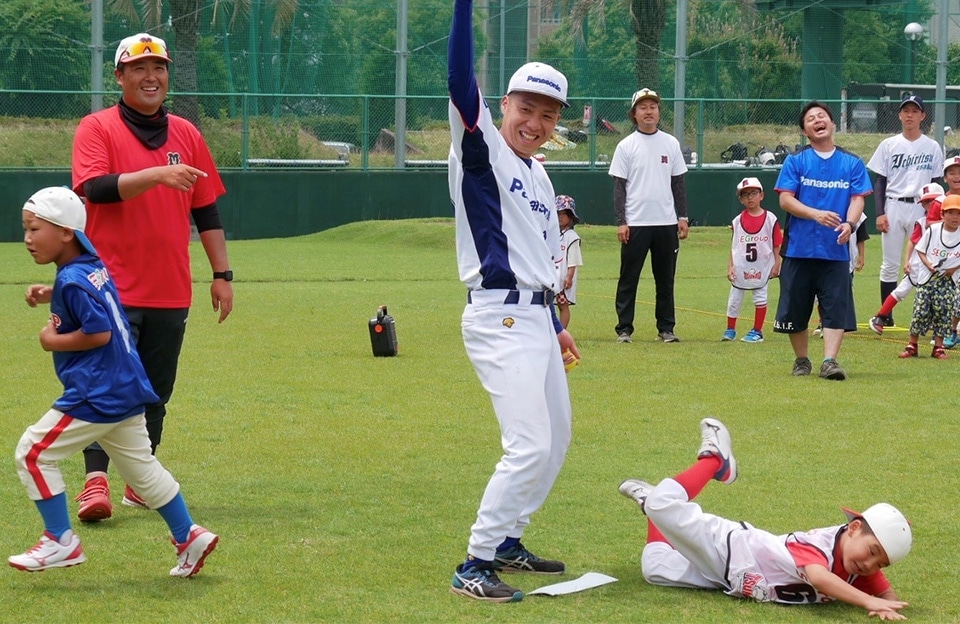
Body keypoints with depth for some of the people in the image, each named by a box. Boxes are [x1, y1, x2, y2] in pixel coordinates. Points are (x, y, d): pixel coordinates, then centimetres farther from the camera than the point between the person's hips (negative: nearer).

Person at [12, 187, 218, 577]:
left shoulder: (72, 280, -18)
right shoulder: (94, 266, 9)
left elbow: (99, 333, -24)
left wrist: (53, 342, -12)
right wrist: (49, 295, 15)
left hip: (95, 397, -10)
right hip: (125, 390, 10)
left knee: (33, 453, -3)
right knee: (140, 466, 18)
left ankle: (60, 541, -2)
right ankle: (189, 536, 18)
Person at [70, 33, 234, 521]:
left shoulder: (186, 134, 12)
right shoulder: (96, 129, -2)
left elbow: (206, 210, 15)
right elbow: (96, 188, -19)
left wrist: (222, 274, 10)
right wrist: (157, 174, -30)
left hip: (171, 292, 5)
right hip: (114, 291, -5)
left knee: (156, 393, 9)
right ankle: (96, 481, -15)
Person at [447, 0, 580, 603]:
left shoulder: (540, 178, 16)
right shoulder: (483, 150, -7)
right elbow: (460, 79, -23)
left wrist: (556, 326, 23)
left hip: (536, 318, 9)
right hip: (500, 319, -9)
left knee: (556, 438, 17)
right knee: (529, 445, -16)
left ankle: (506, 541, 29)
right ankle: (473, 568, -12)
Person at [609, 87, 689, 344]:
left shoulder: (671, 144, 8)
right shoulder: (626, 146, 0)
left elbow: (678, 183, 11)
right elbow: (619, 186, -2)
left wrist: (682, 217, 5)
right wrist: (621, 222, -9)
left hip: (666, 224, 3)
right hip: (635, 223, -3)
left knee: (666, 279, 7)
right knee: (628, 278, -1)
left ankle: (666, 328, 14)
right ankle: (624, 329, 3)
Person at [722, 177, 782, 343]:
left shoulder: (770, 219, -5)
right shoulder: (738, 221, 0)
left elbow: (776, 244, -2)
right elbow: (734, 245, 3)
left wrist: (776, 264, -5)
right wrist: (730, 266, -2)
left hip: (762, 267, -2)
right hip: (740, 267, 2)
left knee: (760, 297, 6)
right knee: (734, 299, 8)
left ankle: (757, 331, 16)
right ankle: (730, 329, 21)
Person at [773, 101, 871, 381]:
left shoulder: (852, 163, 8)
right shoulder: (795, 161, 4)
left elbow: (858, 199, 0)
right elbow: (785, 199, -3)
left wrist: (849, 224, -21)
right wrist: (816, 214, -20)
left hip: (836, 250, 0)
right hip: (799, 249, 0)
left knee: (836, 307, -9)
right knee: (795, 308, 5)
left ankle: (830, 361, -10)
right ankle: (802, 360, 20)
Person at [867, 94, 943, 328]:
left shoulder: (932, 148, 6)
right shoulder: (889, 145, 5)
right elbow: (879, 182, 5)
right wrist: (880, 213, -5)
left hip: (921, 208, 0)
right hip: (893, 206, 0)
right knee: (890, 264, 2)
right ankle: (886, 316, 7)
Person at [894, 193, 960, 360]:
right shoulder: (933, 230, -5)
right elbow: (920, 250, 2)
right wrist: (928, 264, -13)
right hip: (927, 277, -1)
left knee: (943, 313, 0)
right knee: (920, 311, -3)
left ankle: (938, 347, 11)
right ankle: (912, 345, 8)